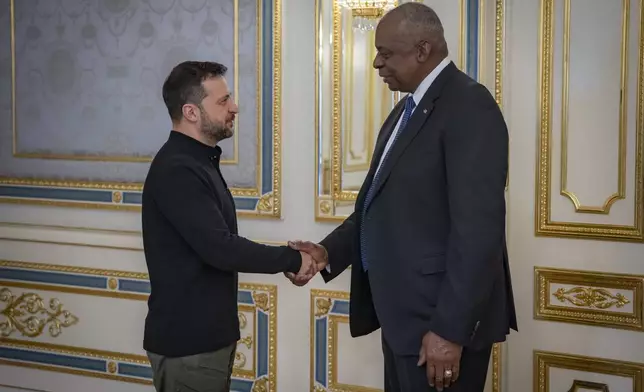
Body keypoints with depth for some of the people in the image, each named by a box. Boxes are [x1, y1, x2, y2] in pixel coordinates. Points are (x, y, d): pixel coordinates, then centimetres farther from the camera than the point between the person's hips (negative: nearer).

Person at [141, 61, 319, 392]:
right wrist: (291, 259, -16)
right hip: (187, 341, -10)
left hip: (206, 334, 10)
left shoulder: (197, 161, 13)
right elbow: (219, 248, -26)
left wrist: (284, 257, 5)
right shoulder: (176, 170, -20)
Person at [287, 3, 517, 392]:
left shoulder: (469, 105, -16)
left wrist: (450, 329, -24)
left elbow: (478, 228, -23)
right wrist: (329, 252, 4)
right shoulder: (407, 109, 14)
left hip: (441, 317, -9)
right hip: (404, 313, 9)